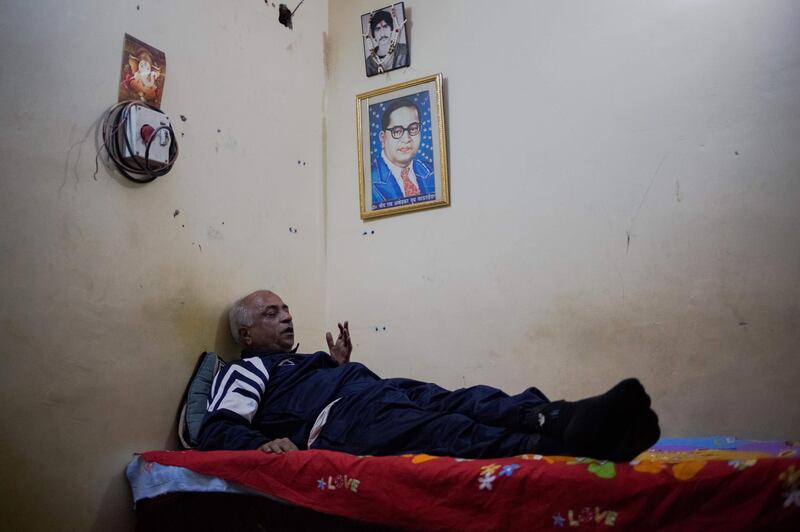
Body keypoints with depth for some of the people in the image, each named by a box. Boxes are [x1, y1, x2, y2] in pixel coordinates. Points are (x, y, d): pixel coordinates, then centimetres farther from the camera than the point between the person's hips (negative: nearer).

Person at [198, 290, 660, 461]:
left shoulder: (300, 361, 42)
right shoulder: (246, 370, 18)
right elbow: (218, 430, 0)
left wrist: (341, 366, 27)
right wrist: (261, 443, -22)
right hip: (339, 416, -8)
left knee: (468, 402, -23)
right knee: (444, 430, -38)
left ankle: (562, 419, -50)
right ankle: (557, 443, -63)